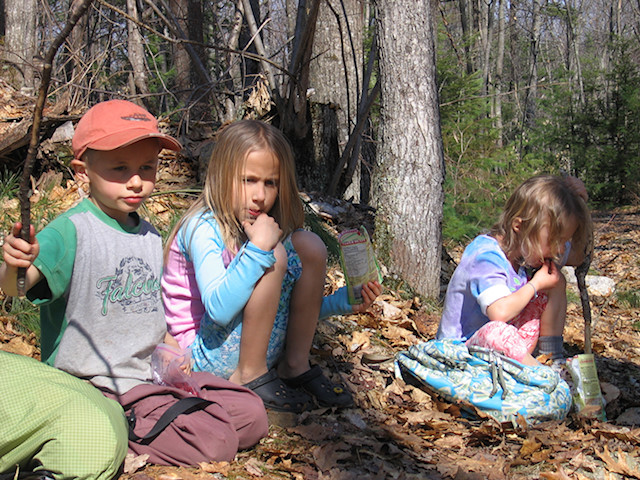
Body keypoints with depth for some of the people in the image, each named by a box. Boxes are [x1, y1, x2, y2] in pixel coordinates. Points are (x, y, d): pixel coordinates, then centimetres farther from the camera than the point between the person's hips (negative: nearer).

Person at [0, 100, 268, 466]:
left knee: (252, 415, 4)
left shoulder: (150, 234, 9)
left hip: (153, 376, 8)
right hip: (97, 385, -8)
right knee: (215, 443, -18)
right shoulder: (73, 230, -15)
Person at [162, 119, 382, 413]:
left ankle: (295, 366, 1)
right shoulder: (204, 228, -18)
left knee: (308, 245, -5)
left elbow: (284, 309, 11)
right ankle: (250, 377, -12)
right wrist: (258, 247, -35)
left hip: (266, 349, 7)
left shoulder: (268, 227, 4)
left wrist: (342, 302, -2)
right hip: (210, 355, -7)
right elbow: (219, 309, -30)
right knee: (273, 256, -25)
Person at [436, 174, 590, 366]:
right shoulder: (486, 256, -26)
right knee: (495, 331, -44)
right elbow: (500, 312, -42)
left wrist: (578, 204, 4)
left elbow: (578, 258, 20)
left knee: (556, 282, 2)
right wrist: (536, 284, -23)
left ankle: (552, 357, -1)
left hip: (505, 344, 9)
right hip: (461, 349, -9)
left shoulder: (527, 248, 1)